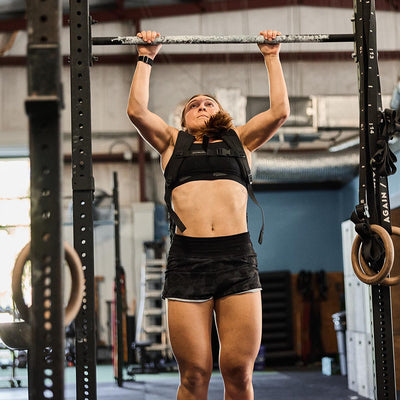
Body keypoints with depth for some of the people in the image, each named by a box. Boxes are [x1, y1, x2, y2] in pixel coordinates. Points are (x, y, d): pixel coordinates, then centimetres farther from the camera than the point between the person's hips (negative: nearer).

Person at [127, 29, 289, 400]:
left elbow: (279, 110, 13)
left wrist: (272, 57, 22)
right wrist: (146, 58, 19)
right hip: (187, 259, 0)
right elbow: (137, 110, 10)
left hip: (238, 257, 1)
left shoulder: (240, 140, 23)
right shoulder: (173, 142, 22)